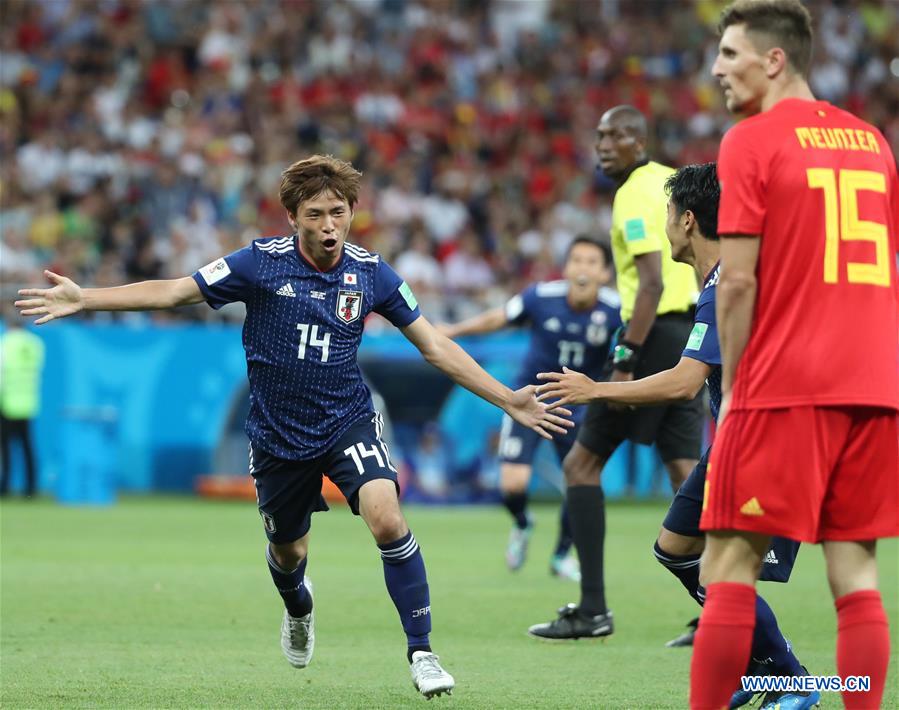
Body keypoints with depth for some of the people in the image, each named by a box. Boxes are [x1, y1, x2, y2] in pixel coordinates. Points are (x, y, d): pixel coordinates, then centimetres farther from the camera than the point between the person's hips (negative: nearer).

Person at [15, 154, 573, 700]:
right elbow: (173, 292, -8)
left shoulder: (369, 272, -7)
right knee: (288, 551, 17)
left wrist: (508, 400, -5)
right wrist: (83, 299, -16)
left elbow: (434, 344, -1)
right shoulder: (262, 263, -12)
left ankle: (421, 652, -15)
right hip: (278, 433, 1)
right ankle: (298, 608, 56)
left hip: (349, 421, -1)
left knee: (387, 519, -25)